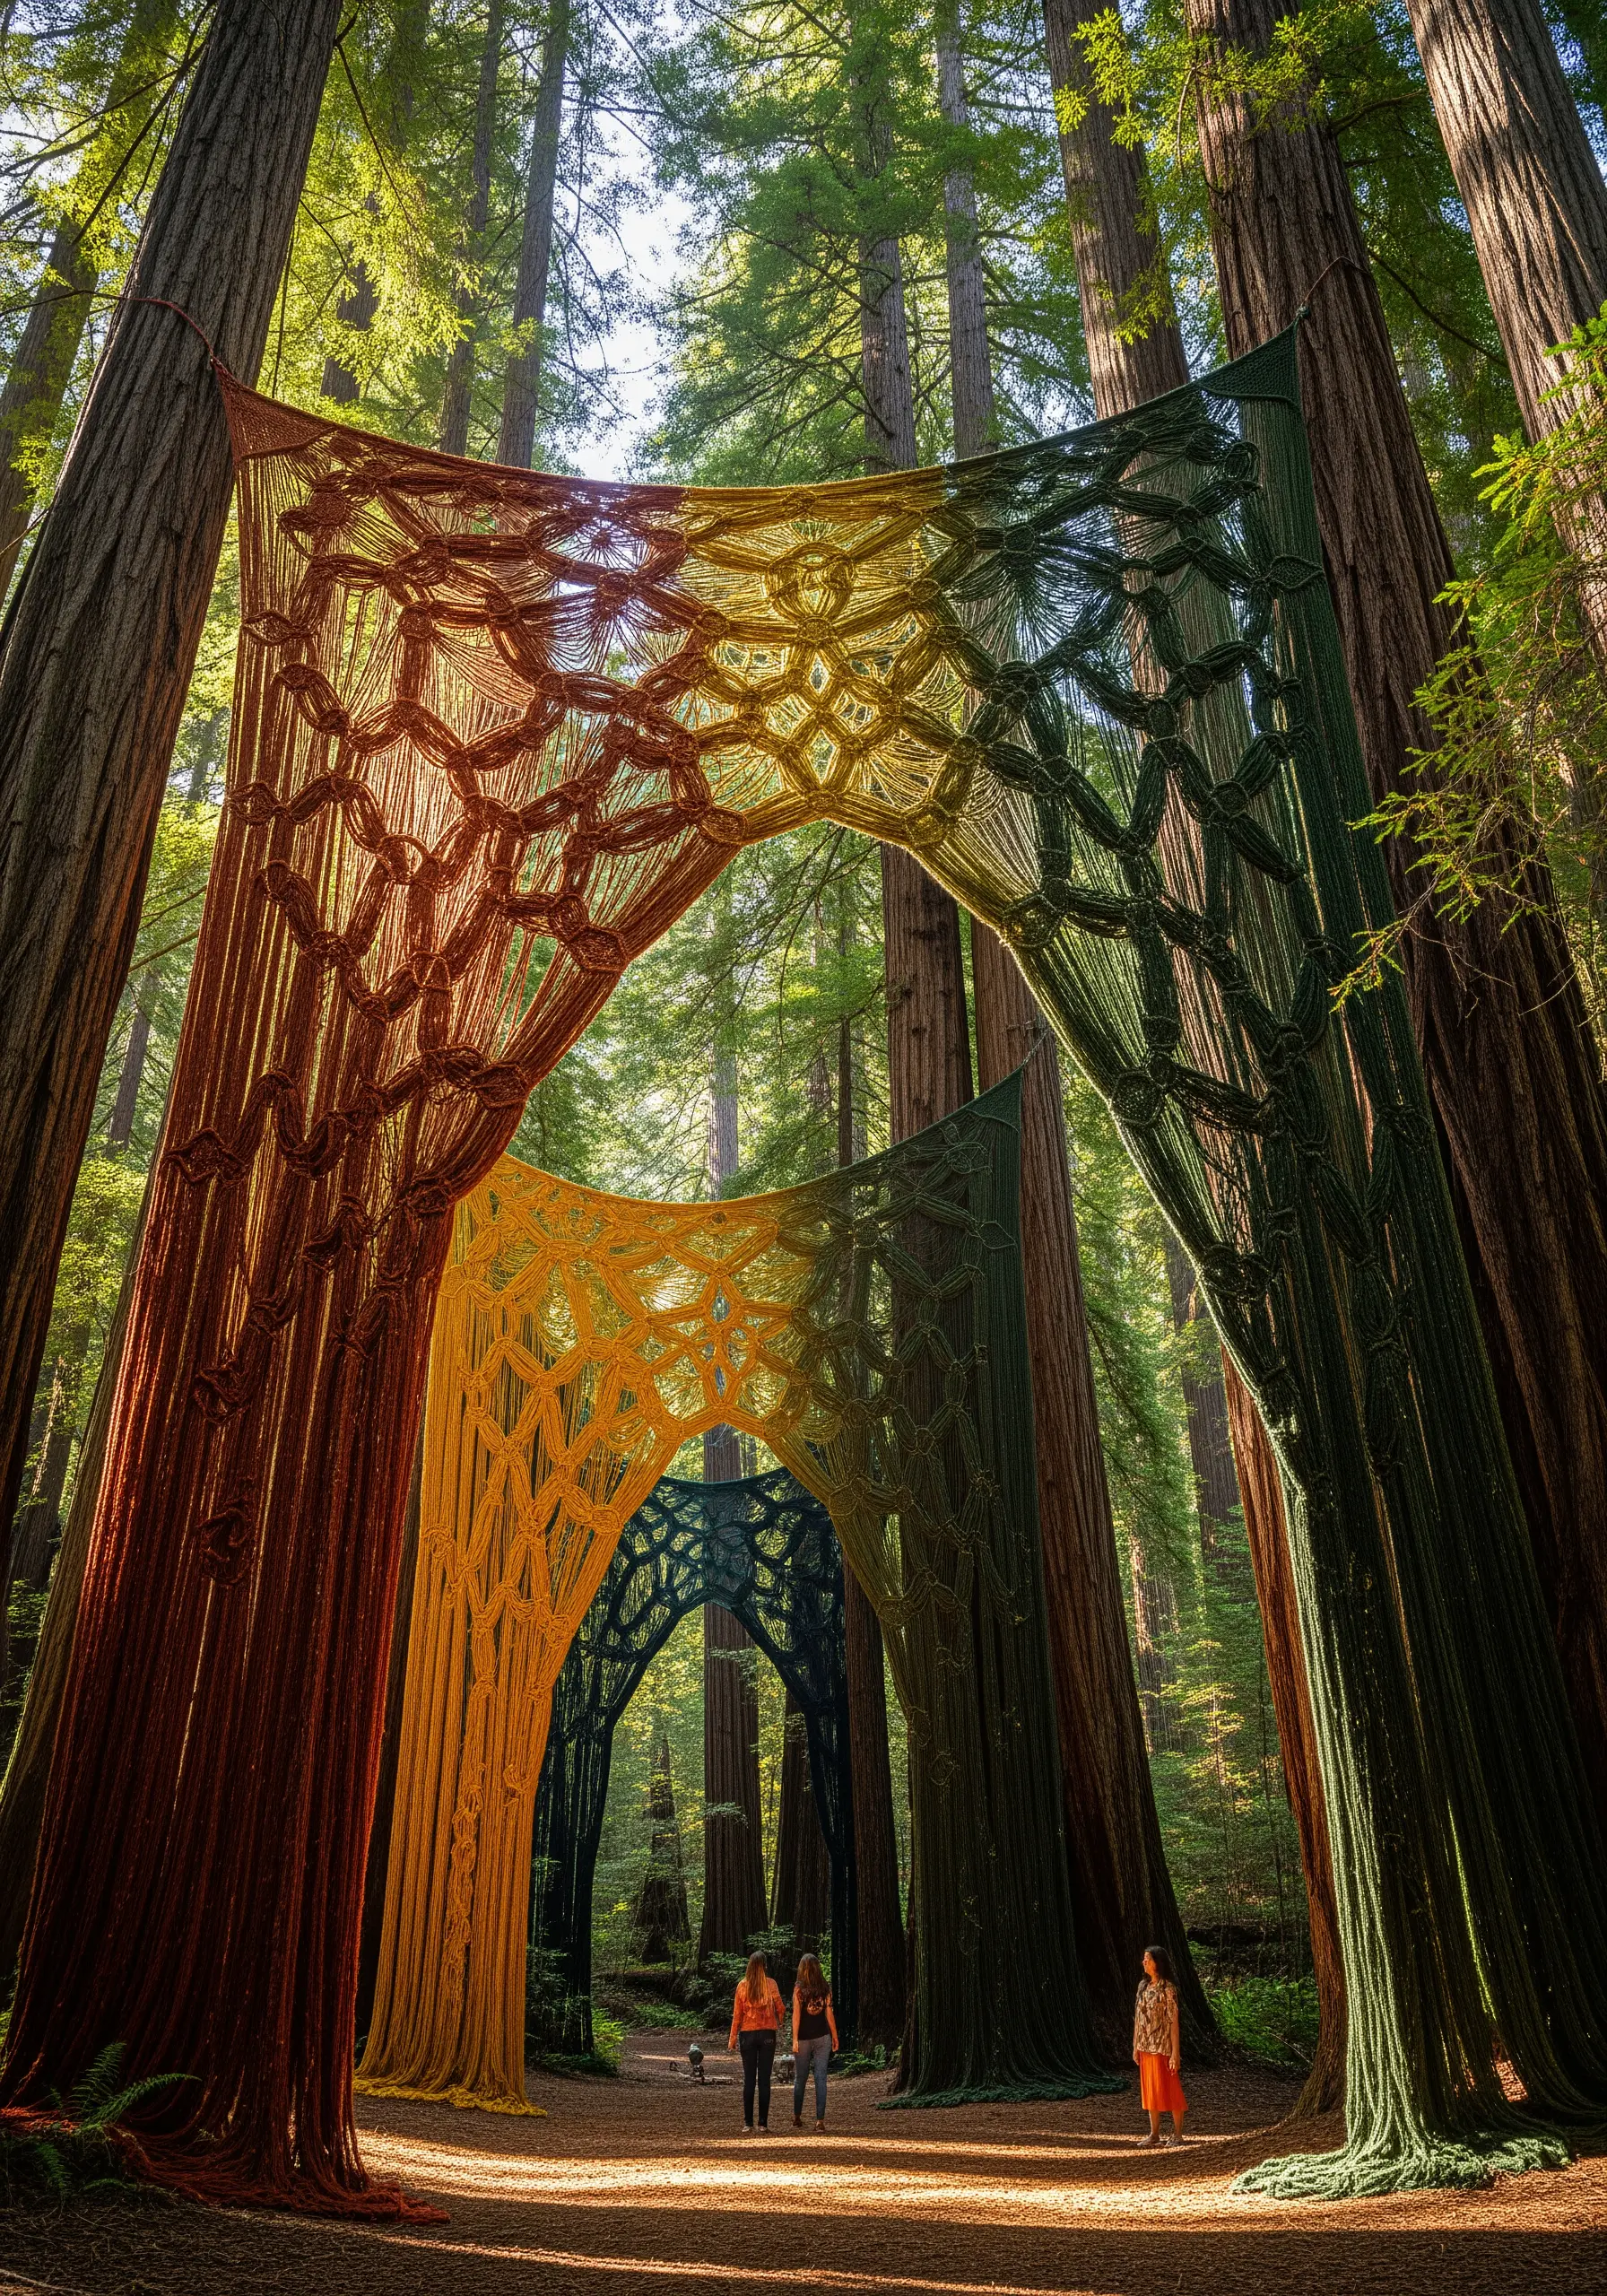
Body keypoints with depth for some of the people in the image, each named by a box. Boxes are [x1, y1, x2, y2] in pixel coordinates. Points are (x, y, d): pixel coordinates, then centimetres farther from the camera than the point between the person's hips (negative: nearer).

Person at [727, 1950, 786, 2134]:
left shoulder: (743, 1985, -2)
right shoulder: (771, 1984, -5)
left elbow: (737, 2014, 0)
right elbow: (780, 2009, -2)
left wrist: (733, 2037, 5)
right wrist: (780, 2023, 18)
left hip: (747, 2034, 1)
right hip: (767, 2034, -1)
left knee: (748, 2080, 6)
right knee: (764, 2079, 4)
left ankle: (748, 2123, 5)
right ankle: (763, 2123, 4)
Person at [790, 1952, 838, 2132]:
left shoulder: (799, 1988, -6)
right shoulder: (825, 1988, 1)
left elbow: (796, 2014, -10)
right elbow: (829, 2014, 1)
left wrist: (795, 2039, -10)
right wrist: (835, 2036, 9)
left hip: (804, 2038, -1)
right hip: (822, 2037, 1)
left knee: (800, 2079, 13)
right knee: (820, 2078, 2)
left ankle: (797, 2117, 23)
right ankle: (820, 2120, -4)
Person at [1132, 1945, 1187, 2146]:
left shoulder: (1168, 1988, -13)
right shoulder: (1143, 1986, 7)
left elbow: (1174, 2022, -14)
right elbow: (1138, 2018, 11)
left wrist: (1175, 2053, -16)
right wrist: (1135, 2047, 10)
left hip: (1162, 2046, -7)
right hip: (1145, 2046, 7)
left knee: (1170, 2090, 1)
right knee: (1150, 2089, 11)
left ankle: (1178, 2135, 11)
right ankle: (1155, 2133, 20)